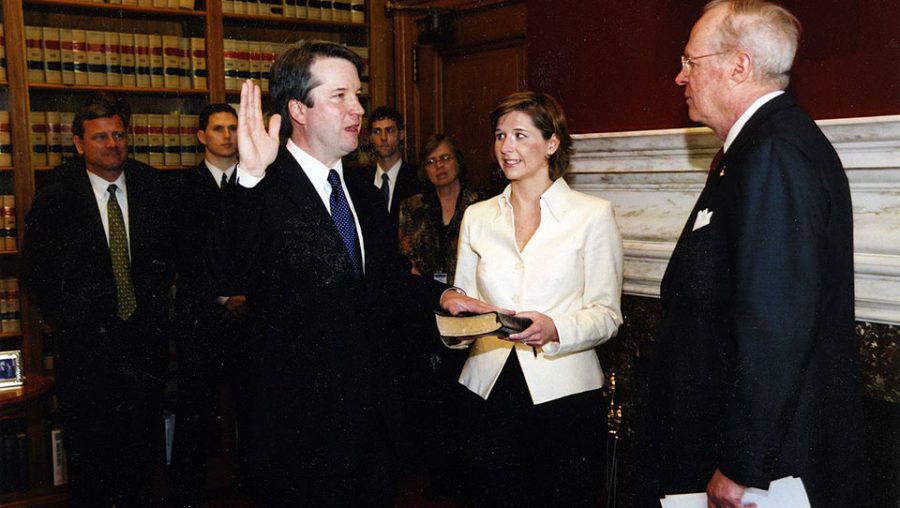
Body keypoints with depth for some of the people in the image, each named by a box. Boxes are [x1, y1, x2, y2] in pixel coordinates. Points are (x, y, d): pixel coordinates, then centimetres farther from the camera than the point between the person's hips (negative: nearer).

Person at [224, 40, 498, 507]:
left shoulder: (365, 195, 10)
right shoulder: (266, 193, -16)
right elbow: (227, 279, -33)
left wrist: (440, 295, 3)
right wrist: (251, 176, -42)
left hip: (374, 414, 7)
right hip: (302, 425, -7)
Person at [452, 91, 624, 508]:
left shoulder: (594, 214, -1)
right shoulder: (477, 217, 11)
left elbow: (606, 313, -3)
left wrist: (555, 328, -22)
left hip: (565, 395, -3)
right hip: (490, 390, 3)